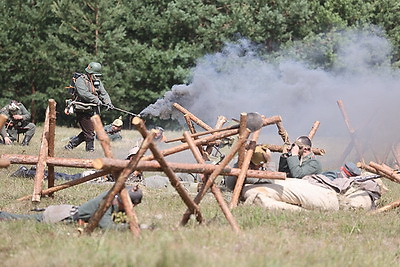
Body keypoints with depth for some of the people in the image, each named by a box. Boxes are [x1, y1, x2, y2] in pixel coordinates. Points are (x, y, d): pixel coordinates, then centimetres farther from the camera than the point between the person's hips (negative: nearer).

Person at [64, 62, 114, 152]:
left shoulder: (98, 82, 15)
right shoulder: (81, 80, -8)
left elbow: (104, 93, 5)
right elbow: (84, 94, -22)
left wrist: (108, 103, -13)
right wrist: (97, 101, -27)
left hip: (93, 111, 8)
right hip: (83, 111, -7)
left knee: (87, 132, 9)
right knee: (89, 132, -8)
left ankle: (70, 145, 22)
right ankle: (90, 149, 4)